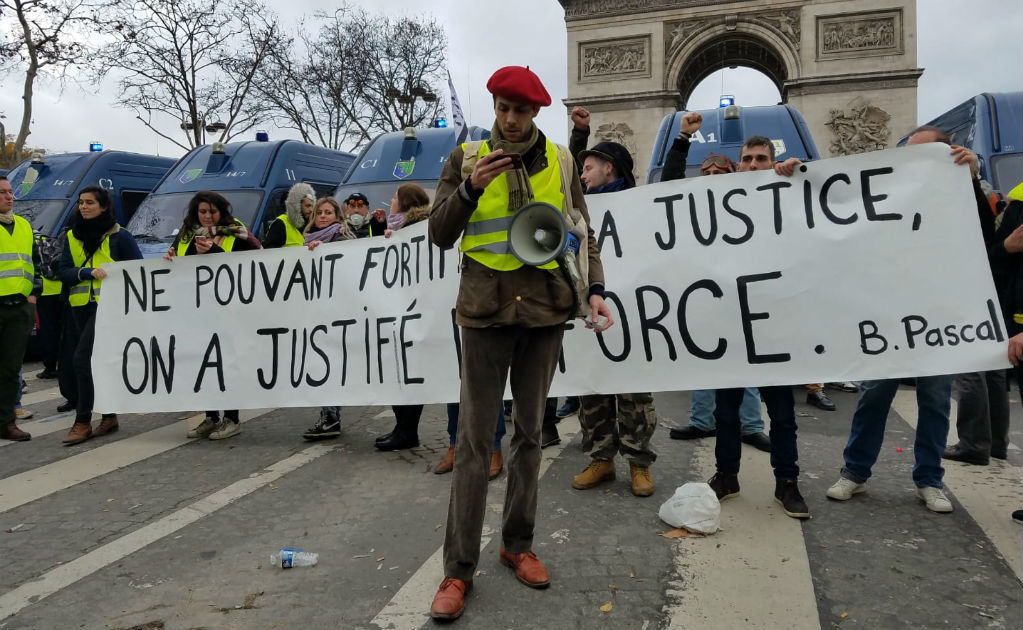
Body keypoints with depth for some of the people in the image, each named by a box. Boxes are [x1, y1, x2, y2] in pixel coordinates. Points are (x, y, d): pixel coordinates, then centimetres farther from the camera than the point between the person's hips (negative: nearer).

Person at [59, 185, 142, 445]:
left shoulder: (119, 236, -1)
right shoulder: (72, 236, 11)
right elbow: (63, 272, 3)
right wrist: (89, 272, -14)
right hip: (81, 306, 5)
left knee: (83, 358, -14)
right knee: (97, 361, 11)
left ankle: (82, 422, -9)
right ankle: (109, 416, 22)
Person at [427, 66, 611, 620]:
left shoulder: (559, 160, 7)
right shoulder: (467, 157, 2)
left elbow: (582, 231, 10)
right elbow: (440, 236, -1)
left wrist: (594, 288, -4)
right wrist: (470, 188, -16)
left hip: (545, 307, 2)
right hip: (485, 309, -2)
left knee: (529, 430, 11)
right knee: (474, 438, -2)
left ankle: (518, 545, 26)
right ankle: (458, 569, 7)